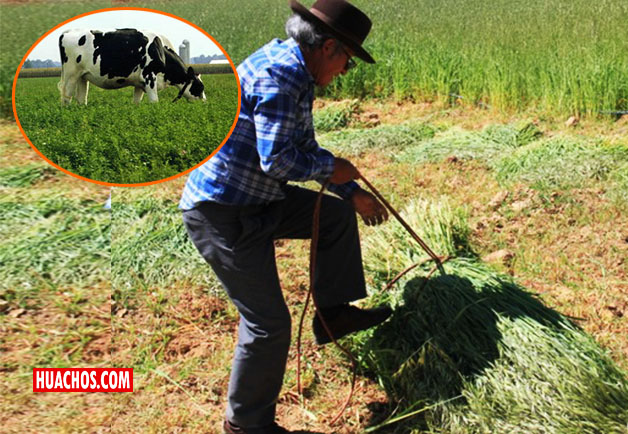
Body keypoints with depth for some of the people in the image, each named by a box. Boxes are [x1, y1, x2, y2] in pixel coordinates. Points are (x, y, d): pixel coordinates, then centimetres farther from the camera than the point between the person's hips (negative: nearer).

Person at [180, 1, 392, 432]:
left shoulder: (295, 73, 12)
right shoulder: (278, 73, -20)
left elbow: (303, 150, 20)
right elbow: (277, 159, -26)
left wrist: (352, 193, 23)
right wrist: (331, 167, -8)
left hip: (254, 200, 10)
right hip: (221, 213, -10)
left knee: (337, 216, 19)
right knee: (269, 324, -3)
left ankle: (333, 314, 28)